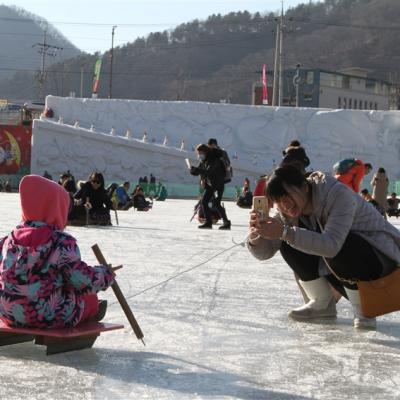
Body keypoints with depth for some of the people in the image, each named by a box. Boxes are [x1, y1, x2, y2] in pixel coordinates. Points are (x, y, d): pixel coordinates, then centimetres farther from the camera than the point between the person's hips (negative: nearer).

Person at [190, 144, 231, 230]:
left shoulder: (214, 160, -22)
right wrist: (193, 170, -19)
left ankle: (226, 222, -10)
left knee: (216, 203, -18)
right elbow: (198, 172, 4)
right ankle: (208, 222, 8)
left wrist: (196, 169, -40)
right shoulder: (203, 161, 4)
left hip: (218, 184, -9)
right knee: (204, 201, 1)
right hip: (209, 185, 9)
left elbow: (208, 171, -36)